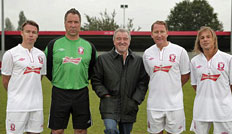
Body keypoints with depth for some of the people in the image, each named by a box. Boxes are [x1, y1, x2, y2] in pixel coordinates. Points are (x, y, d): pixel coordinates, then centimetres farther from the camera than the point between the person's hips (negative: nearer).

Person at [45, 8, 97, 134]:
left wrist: (83, 80, 10)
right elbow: (46, 66, 9)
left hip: (81, 94, 2)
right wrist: (56, 81, 7)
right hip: (59, 93, -1)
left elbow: (93, 68, 17)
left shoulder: (89, 46, 5)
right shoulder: (53, 45, 1)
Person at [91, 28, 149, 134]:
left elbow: (143, 82, 8)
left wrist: (135, 100, -2)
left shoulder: (138, 60, 8)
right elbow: (96, 81, 5)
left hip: (129, 107, 3)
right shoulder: (103, 59, 3)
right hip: (109, 105, -2)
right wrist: (105, 95, -7)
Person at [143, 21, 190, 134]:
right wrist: (158, 87, 11)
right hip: (154, 104, 2)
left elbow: (185, 75, 6)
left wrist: (173, 87, 5)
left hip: (174, 104, -2)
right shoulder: (147, 53, 5)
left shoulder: (180, 51, -4)